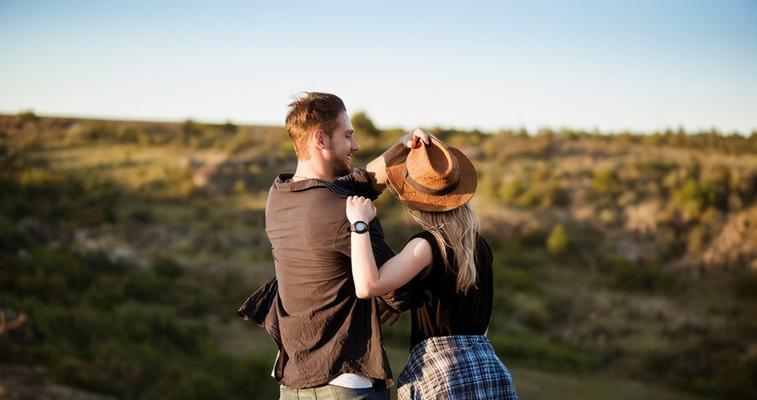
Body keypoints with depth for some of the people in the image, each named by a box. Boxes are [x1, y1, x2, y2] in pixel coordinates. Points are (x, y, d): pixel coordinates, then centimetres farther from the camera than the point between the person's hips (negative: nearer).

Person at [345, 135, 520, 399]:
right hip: (491, 371, 7)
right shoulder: (479, 245, 11)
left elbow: (368, 286, -26)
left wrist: (359, 223, -18)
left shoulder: (427, 244, -11)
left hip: (443, 376, -7)